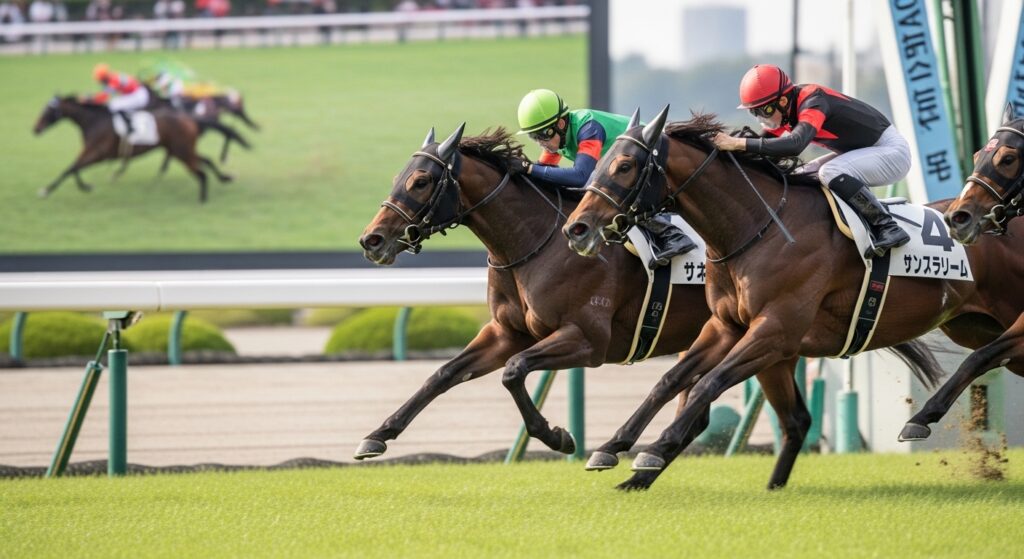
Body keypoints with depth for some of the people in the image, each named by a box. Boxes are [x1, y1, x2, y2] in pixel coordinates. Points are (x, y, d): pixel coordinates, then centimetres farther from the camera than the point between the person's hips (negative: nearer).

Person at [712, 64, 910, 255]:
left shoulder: (812, 103, -29)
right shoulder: (784, 108, -2)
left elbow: (795, 144, -45)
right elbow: (764, 144, 2)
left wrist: (738, 144, -46)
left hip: (892, 151, -10)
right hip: (864, 152, 10)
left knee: (830, 173, -30)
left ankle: (887, 227, -22)